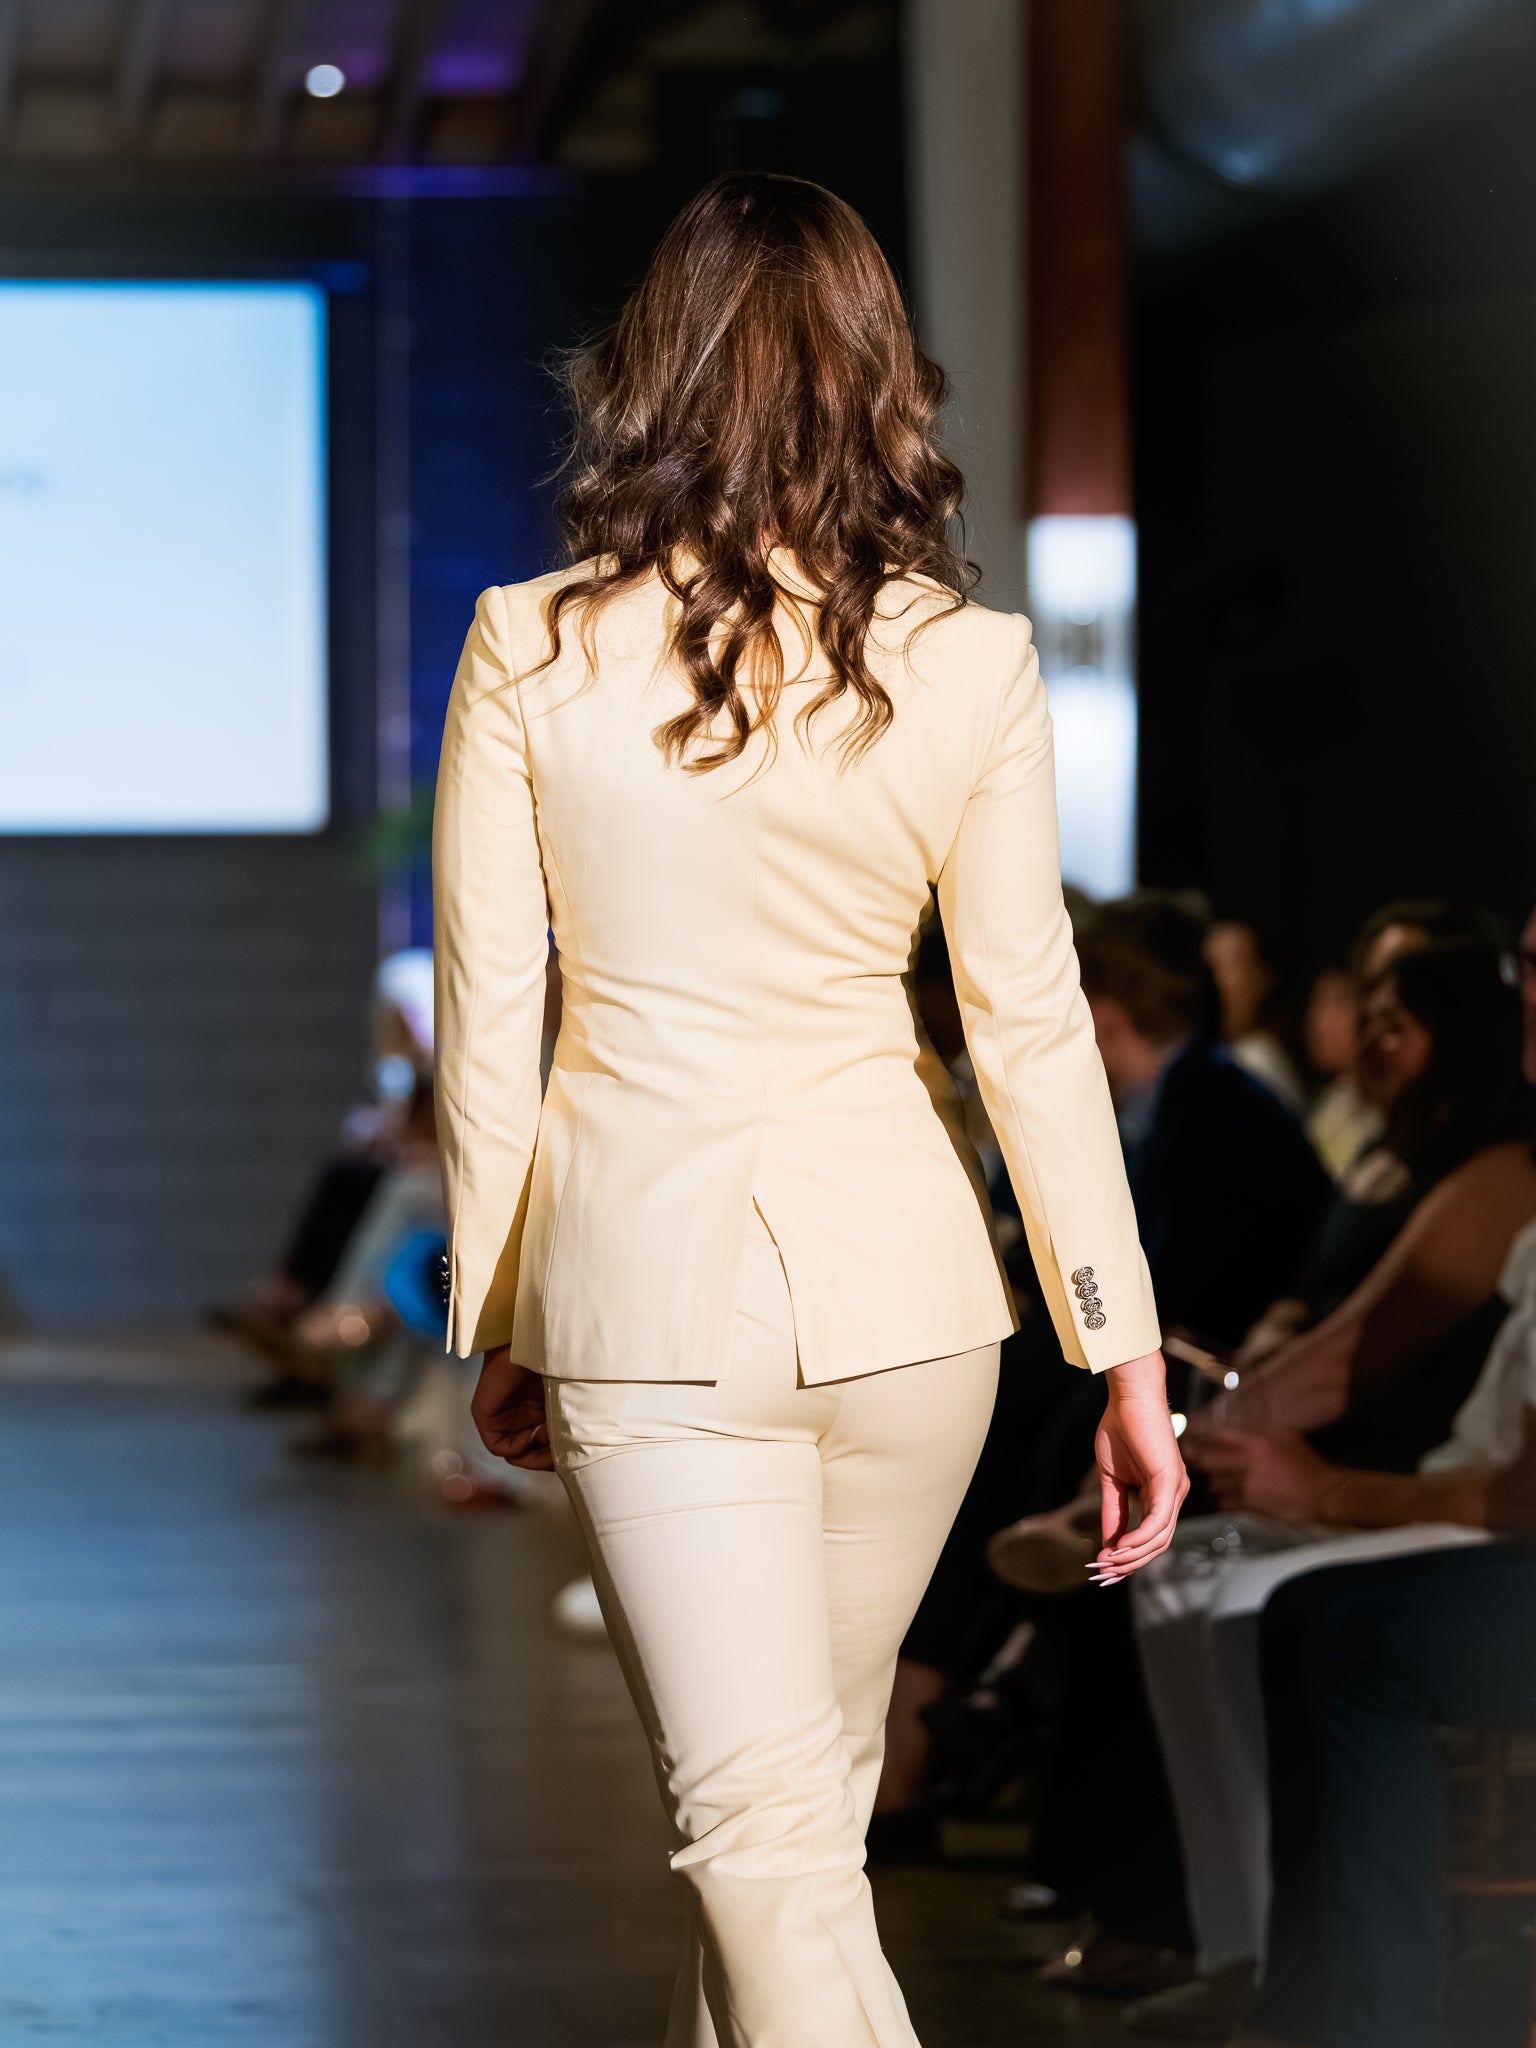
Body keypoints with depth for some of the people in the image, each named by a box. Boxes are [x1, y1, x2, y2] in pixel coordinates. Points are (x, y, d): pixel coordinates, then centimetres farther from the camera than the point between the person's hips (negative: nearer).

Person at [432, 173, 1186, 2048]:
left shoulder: (530, 653, -7)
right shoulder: (965, 665, -6)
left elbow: (486, 1025, -3)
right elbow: (1032, 1025, -3)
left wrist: (493, 1323, 9)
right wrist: (1126, 1351, 4)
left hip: (643, 1274, -2)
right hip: (902, 1278, 2)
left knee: (760, 1822, -3)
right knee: (814, 1786, 19)